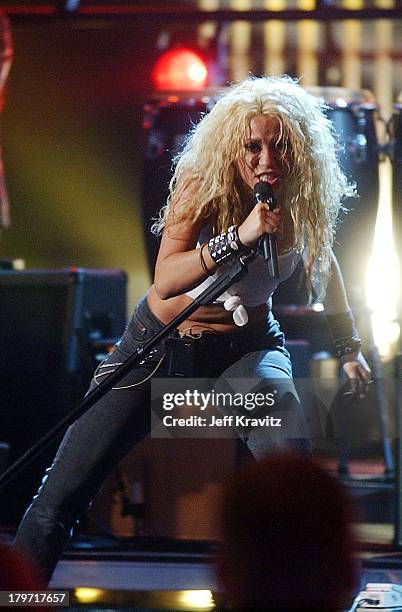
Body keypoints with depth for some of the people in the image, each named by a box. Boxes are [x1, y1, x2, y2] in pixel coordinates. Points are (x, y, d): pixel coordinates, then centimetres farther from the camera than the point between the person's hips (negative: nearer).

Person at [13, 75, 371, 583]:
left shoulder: (307, 200, -10)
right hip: (161, 342, -1)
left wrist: (348, 347, 18)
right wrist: (239, 236, -45)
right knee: (63, 491, -3)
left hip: (247, 345, 1)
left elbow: (325, 264, 14)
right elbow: (165, 280, -33)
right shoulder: (201, 184, -19)